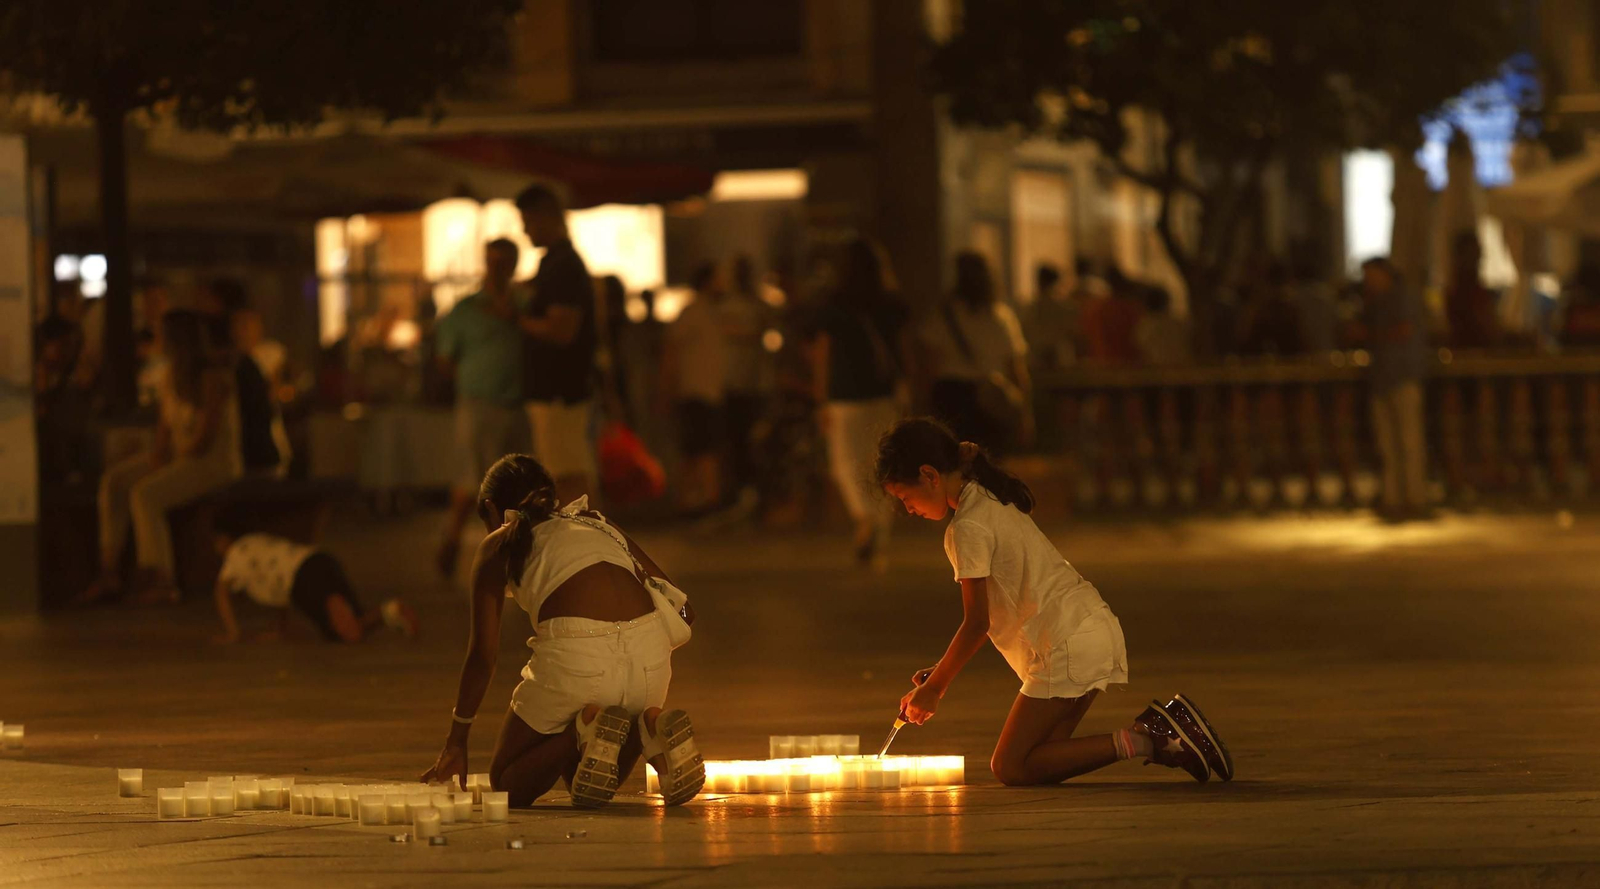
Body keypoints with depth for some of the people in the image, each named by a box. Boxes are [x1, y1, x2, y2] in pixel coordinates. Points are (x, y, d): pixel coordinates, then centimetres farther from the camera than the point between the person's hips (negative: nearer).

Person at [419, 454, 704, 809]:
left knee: (509, 786, 17)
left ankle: (586, 728, -11)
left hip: (574, 650, -4)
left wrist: (456, 741, 22)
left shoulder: (499, 544, 20)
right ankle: (648, 729, -3)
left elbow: (484, 653, 14)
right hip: (650, 646, 4)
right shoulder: (602, 525, 31)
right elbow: (681, 610, 25)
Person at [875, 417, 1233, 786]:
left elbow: (977, 623, -12)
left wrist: (933, 689, -2)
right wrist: (941, 671, 16)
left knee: (1011, 769, -5)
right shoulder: (993, 501, 17)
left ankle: (1140, 741, -15)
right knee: (1040, 762, 11)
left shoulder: (968, 527, -13)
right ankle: (1156, 732, 1)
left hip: (1068, 645, -9)